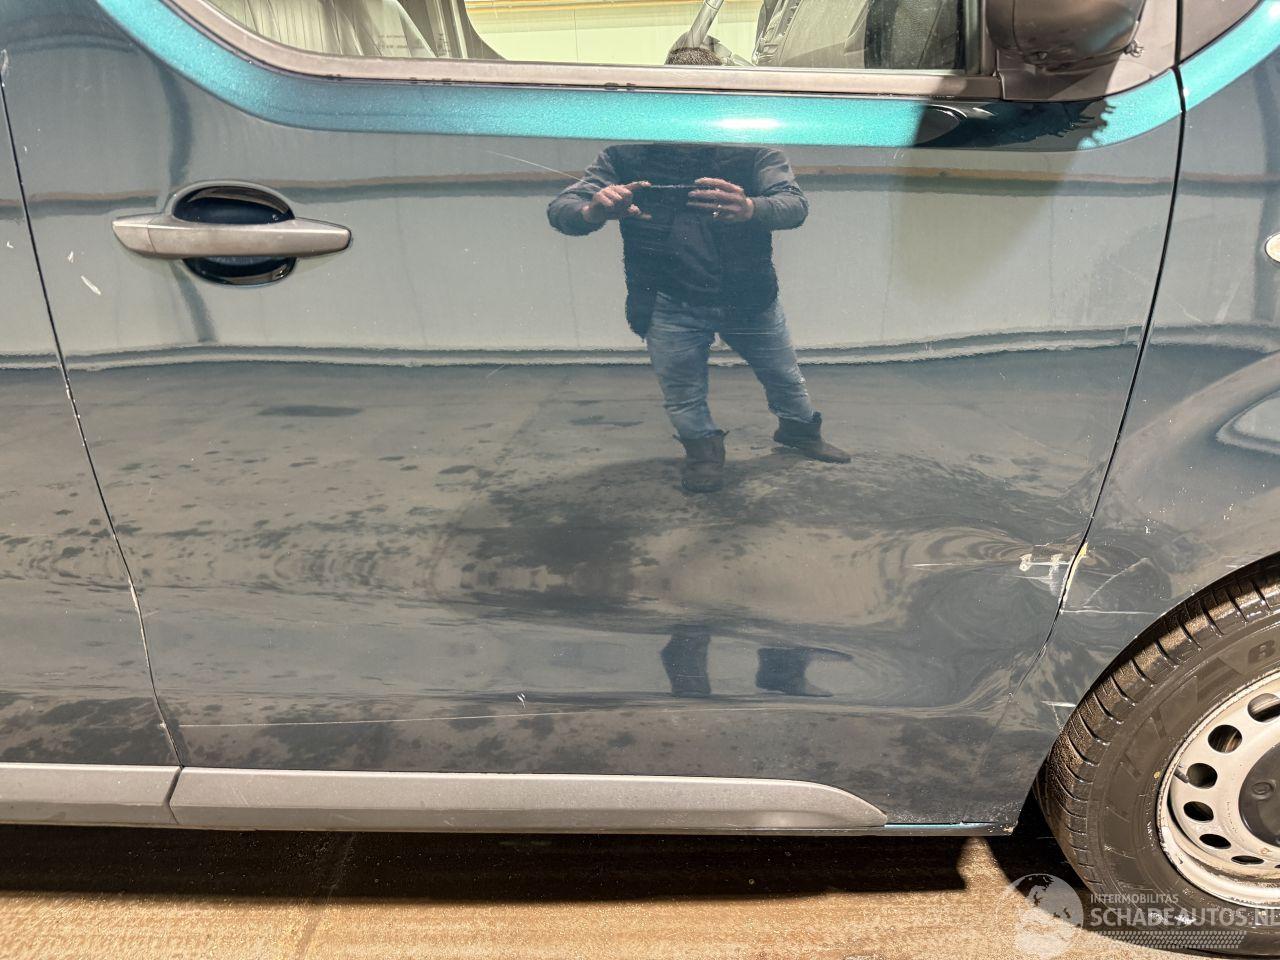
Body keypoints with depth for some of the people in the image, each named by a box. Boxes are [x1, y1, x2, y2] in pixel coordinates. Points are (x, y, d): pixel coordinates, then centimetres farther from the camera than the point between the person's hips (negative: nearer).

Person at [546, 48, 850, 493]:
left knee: (785, 376, 19)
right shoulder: (630, 151, -11)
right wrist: (591, 212, -41)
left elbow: (795, 203, -24)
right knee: (682, 398, 10)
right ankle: (703, 446, 43)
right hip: (670, 304, -1)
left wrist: (750, 209, -48)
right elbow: (559, 207, -15)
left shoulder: (749, 146, -11)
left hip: (749, 298, 1)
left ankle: (800, 429, 50)